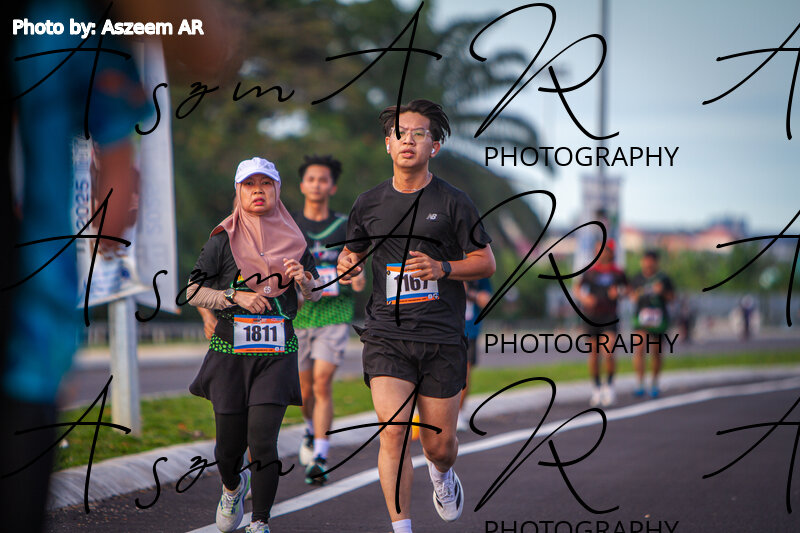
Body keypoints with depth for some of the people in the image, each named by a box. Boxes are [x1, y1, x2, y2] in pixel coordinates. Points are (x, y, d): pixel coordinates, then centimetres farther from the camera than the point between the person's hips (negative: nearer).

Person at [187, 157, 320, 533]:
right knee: (229, 445, 5)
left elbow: (314, 294, 13)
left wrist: (304, 279, -9)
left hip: (277, 353, 0)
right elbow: (193, 291, 1)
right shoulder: (223, 240, 2)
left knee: (263, 440, -13)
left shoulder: (293, 240, 7)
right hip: (230, 352, 0)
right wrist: (236, 297, -13)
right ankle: (233, 487, 40)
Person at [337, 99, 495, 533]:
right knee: (393, 432, -16)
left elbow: (486, 262, 4)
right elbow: (352, 251, 21)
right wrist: (347, 264, -3)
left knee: (439, 445, 7)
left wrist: (442, 268, -14)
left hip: (442, 339, -1)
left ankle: (442, 474, 44)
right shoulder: (369, 204, 7)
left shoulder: (452, 202, 0)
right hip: (386, 337, 1)